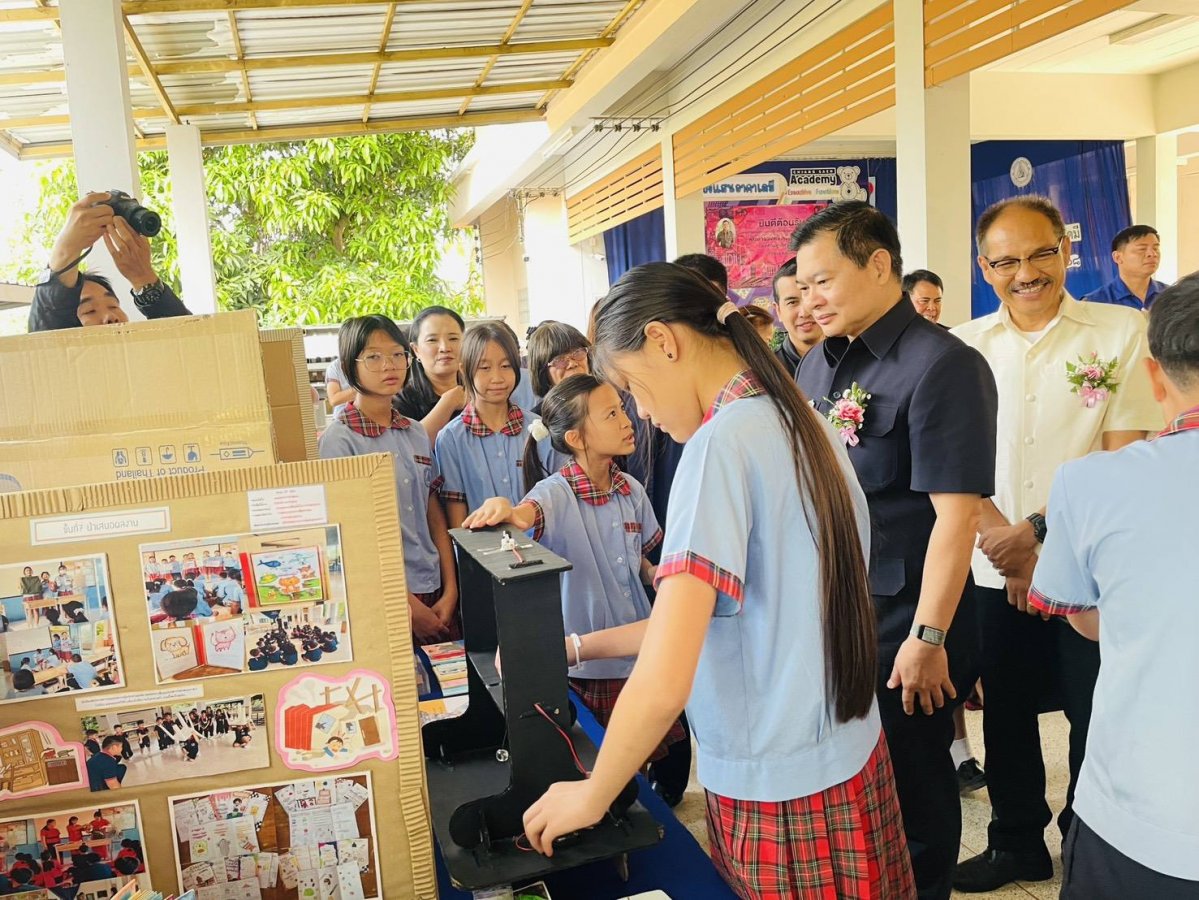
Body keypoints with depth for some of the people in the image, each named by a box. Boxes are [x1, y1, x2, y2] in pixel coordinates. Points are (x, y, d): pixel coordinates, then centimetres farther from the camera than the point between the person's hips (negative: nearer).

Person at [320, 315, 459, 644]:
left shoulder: (416, 434, 7)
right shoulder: (339, 440, -9)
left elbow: (435, 517, 9)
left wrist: (450, 590, 1)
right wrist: (407, 604, -12)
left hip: (436, 594, 5)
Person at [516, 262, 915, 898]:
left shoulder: (721, 442, -21)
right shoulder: (800, 425, 4)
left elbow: (662, 685, -27)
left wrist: (592, 795, -11)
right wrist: (583, 648, 15)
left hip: (778, 792, -8)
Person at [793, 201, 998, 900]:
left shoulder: (942, 365, -14)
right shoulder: (817, 367, 9)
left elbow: (956, 513, -19)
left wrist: (928, 639, -20)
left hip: (900, 629, -7)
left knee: (910, 789, 10)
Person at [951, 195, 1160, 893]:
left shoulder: (1123, 332, -4)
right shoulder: (962, 347, 3)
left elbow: (1123, 458, -9)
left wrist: (1038, 528, -16)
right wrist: (1005, 546, -12)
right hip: (996, 572, 3)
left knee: (1097, 718, 9)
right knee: (1007, 714, 14)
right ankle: (1019, 843, 35)